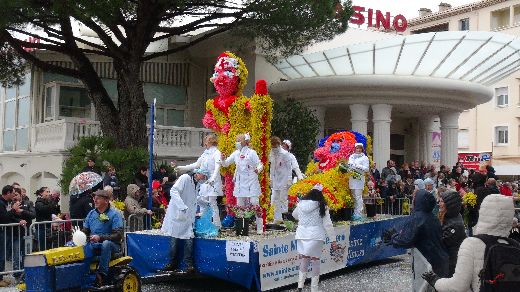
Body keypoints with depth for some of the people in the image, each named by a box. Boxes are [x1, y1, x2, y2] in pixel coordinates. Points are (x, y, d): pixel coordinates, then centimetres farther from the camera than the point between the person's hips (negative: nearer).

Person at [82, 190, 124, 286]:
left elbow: (118, 235, -15)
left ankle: (102, 274, -36)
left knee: (106, 243, -39)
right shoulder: (91, 213, 12)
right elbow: (85, 231, 19)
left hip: (112, 246, -5)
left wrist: (100, 237, -26)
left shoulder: (114, 214, -5)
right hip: (93, 245, 5)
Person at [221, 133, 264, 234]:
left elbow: (260, 164, -7)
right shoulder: (236, 153, 10)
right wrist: (223, 159, -7)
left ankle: (260, 228, -1)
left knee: (255, 205, -7)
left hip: (251, 182, -5)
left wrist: (258, 169, -30)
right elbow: (226, 164, 15)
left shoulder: (251, 152, -4)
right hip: (240, 183, 5)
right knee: (240, 206, 8)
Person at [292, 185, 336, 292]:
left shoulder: (301, 204, 4)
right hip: (316, 237, -3)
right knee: (315, 261, 6)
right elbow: (328, 224, -8)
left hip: (302, 236, 4)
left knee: (304, 260, 14)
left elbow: (294, 215, 24)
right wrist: (333, 239, -2)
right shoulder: (322, 207, -8)